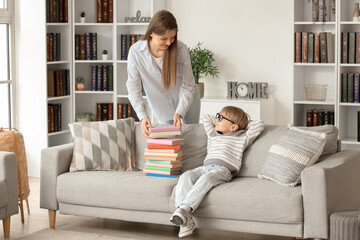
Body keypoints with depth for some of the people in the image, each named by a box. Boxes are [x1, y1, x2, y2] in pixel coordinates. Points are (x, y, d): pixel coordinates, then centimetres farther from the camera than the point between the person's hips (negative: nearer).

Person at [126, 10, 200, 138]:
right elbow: (133, 87, -18)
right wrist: (142, 116, -29)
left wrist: (179, 113, -29)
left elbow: (188, 85, -18)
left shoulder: (181, 49, -26)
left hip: (187, 101, 0)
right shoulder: (136, 51, -25)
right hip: (162, 107, 0)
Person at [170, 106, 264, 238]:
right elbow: (206, 118, 49)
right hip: (205, 167, 5)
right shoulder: (213, 135, 37)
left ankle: (185, 208, -53)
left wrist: (244, 124, 30)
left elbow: (259, 124, 16)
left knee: (206, 179, -39)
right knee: (185, 176, -27)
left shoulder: (242, 138, 21)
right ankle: (185, 221, -42)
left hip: (222, 169, -5)